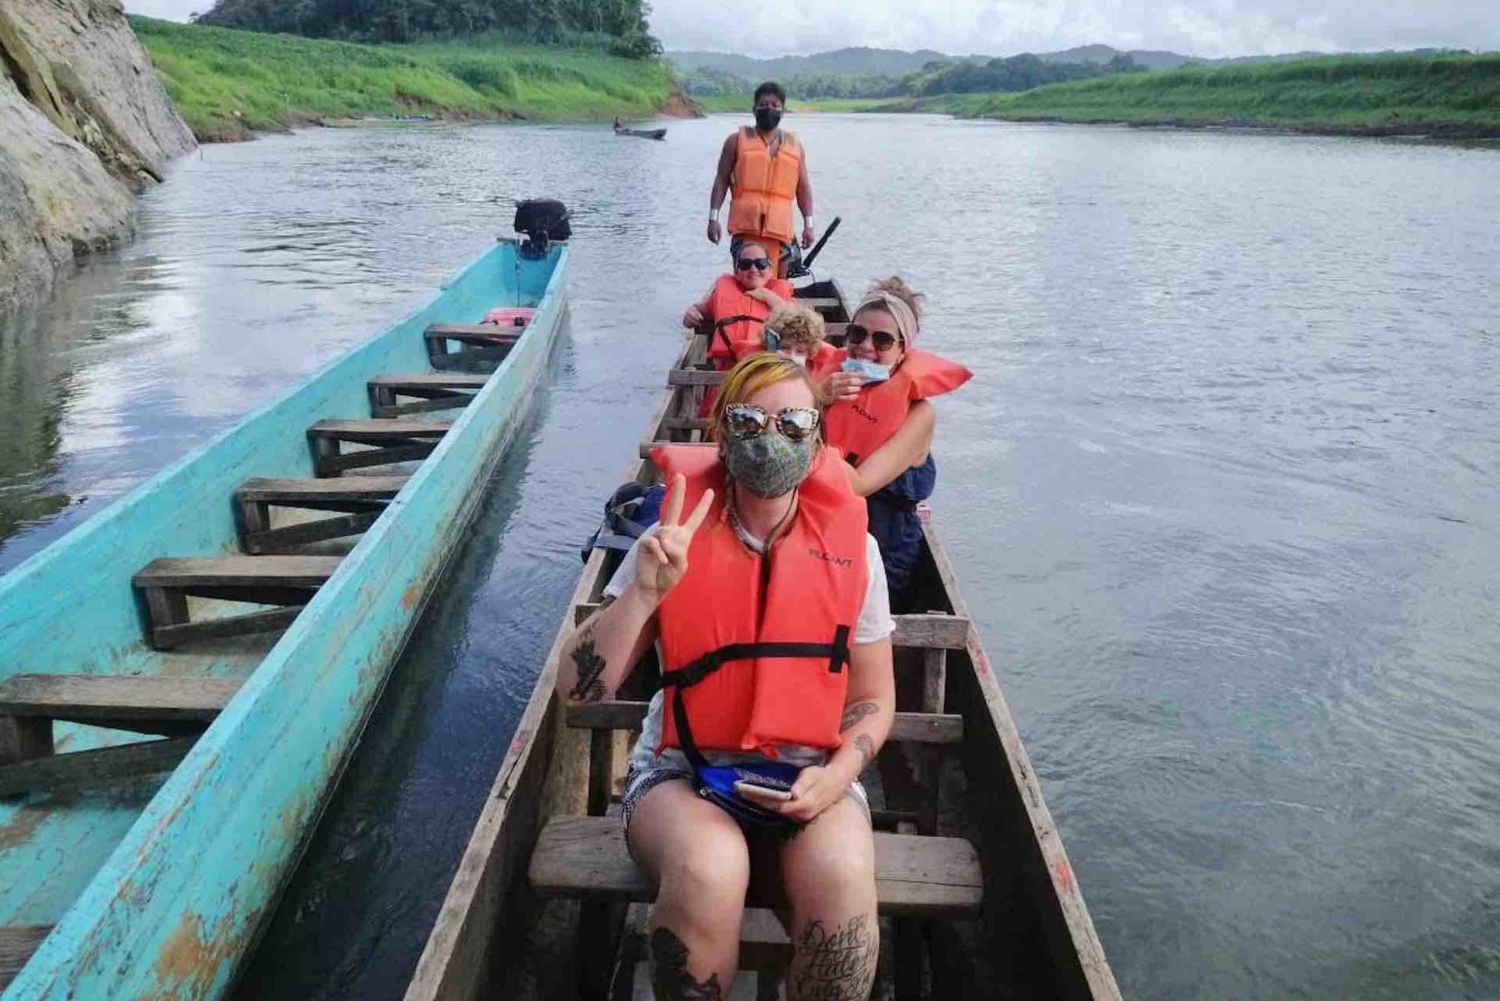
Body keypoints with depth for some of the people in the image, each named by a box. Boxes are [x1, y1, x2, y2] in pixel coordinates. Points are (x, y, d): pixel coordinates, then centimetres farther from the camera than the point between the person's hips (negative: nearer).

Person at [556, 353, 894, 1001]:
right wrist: (644, 592, -25)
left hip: (809, 774, 1)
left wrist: (839, 774, -12)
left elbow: (873, 696, 8)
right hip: (686, 769, -1)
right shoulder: (675, 540, -5)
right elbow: (576, 689, -10)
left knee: (841, 877, -30)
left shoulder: (851, 547, -1)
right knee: (707, 870, -33)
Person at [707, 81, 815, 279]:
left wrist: (808, 223, 11)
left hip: (779, 227, 3)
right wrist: (713, 218, -1)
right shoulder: (737, 140, 9)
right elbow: (721, 181, 7)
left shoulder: (795, 144, 16)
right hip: (746, 225, -2)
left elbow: (803, 187, 18)